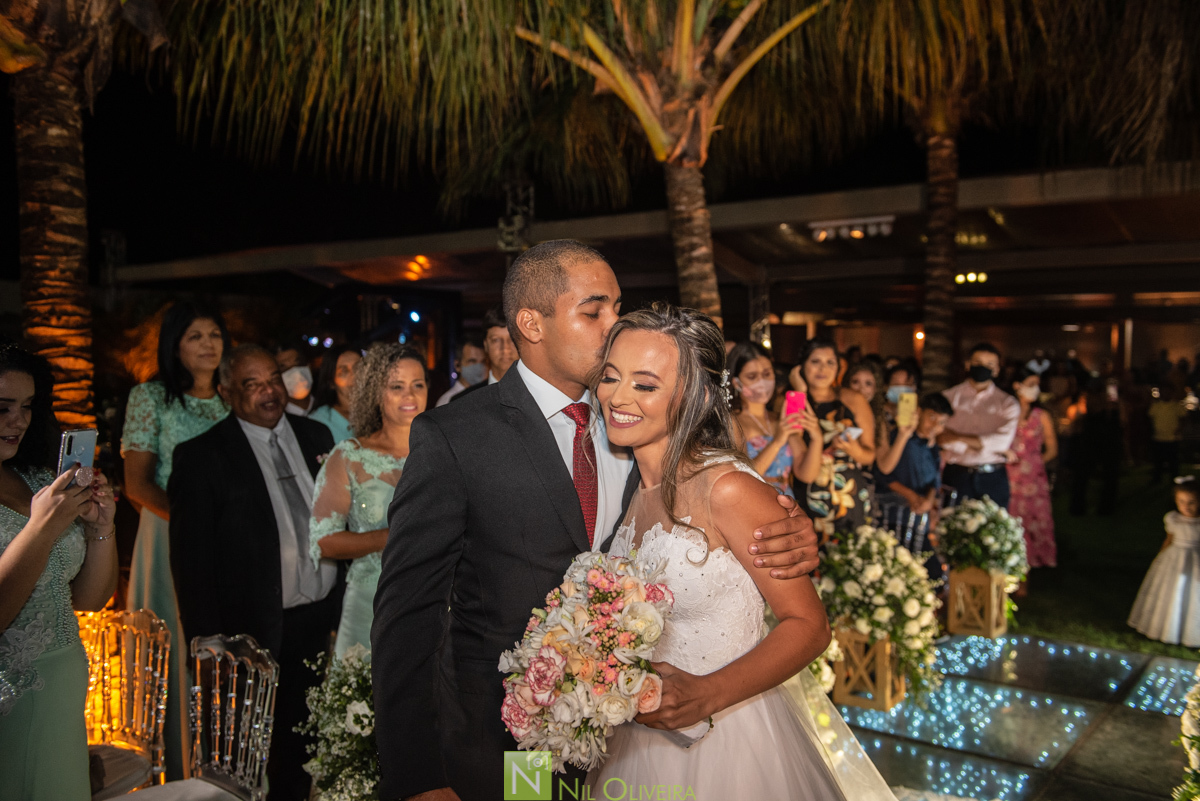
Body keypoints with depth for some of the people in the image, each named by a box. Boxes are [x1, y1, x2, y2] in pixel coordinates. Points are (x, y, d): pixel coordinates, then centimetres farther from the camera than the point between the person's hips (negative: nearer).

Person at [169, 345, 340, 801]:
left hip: (325, 619, 4)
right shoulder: (203, 456, -8)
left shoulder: (316, 436, 6)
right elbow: (190, 558, -8)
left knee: (310, 741, 15)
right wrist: (207, 641, -10)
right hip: (259, 630, -4)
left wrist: (345, 605, 9)